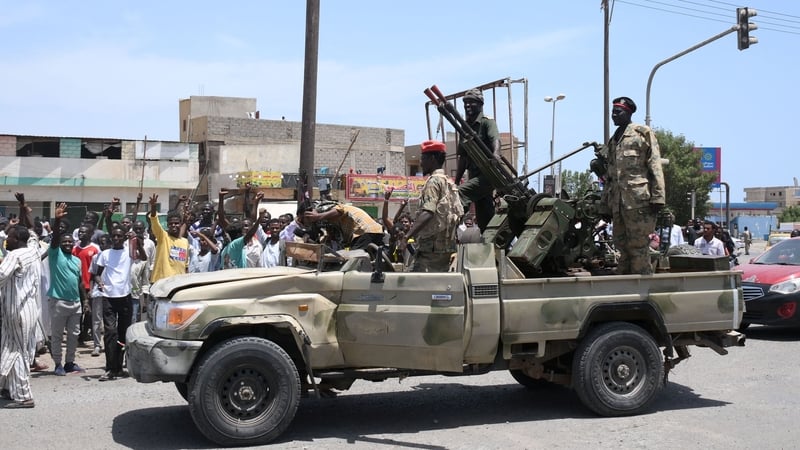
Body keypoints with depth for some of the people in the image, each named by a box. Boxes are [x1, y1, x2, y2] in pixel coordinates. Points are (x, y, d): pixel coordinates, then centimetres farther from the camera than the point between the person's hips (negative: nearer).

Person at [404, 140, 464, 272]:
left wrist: (407, 236, -33)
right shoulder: (448, 182, 19)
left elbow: (427, 213, -24)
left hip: (432, 248, -10)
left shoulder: (433, 181, -9)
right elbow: (459, 214, 21)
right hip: (447, 246, 10)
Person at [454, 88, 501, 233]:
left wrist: (496, 153, -45)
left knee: (460, 192, -28)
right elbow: (463, 157, 21)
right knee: (483, 220, 8)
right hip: (474, 176, 7)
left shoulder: (487, 122, -2)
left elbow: (495, 139, -23)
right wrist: (456, 181, 16)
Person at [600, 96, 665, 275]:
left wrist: (657, 197, -14)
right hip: (618, 203, 7)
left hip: (638, 200, -7)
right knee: (622, 245, 8)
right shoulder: (613, 141, 23)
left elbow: (655, 166, -6)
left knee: (638, 246, -9)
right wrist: (606, 203, 19)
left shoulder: (643, 133, 2)